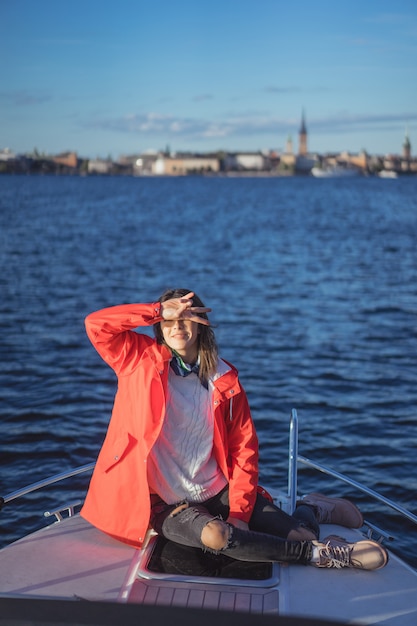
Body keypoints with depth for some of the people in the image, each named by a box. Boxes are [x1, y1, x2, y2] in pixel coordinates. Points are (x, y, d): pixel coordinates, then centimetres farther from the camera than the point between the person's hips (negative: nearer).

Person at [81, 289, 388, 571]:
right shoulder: (141, 360, -4)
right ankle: (325, 554, -18)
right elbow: (95, 323, -16)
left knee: (303, 537, -10)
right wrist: (160, 310, -18)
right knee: (214, 536, -35)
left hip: (220, 491, 2)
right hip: (166, 504, -2)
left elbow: (244, 448, -1)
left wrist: (240, 512, -10)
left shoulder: (224, 379, -1)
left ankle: (312, 509, 29)